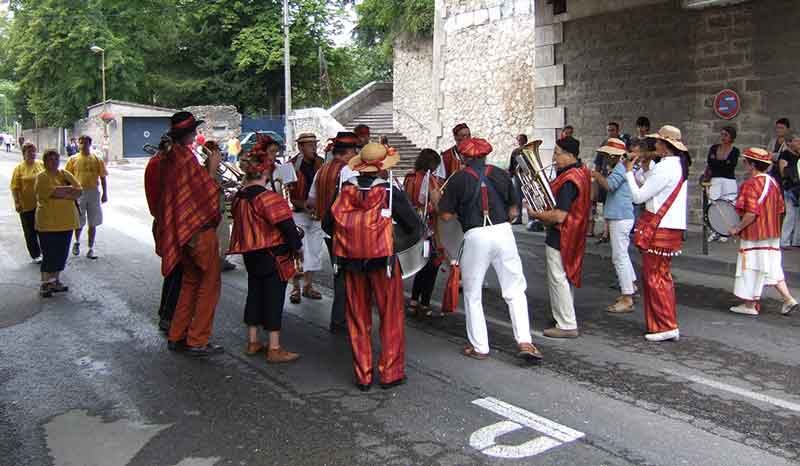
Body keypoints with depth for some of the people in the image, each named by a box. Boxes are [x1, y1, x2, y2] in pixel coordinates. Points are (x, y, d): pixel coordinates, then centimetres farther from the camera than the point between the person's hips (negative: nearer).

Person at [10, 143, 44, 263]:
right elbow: (15, 187, -5)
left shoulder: (42, 164, 6)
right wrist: (16, 202, -12)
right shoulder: (19, 168, -2)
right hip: (26, 205, -2)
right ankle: (35, 255, 16)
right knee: (30, 231, 6)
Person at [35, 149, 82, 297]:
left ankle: (56, 281, 23)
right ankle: (45, 284, 7)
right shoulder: (42, 177, -5)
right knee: (49, 254, -3)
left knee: (62, 253, 11)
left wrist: (61, 193, -13)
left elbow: (79, 192, 1)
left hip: (66, 221, 6)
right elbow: (54, 192, -21)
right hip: (48, 222, -5)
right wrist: (70, 189, -9)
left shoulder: (65, 174, 12)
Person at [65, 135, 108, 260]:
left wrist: (105, 193, 2)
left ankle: (91, 249, 13)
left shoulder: (97, 160, 4)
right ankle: (77, 242, 31)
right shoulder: (73, 159, 3)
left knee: (93, 223, 4)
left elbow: (102, 177, 6)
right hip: (78, 192, -1)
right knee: (79, 222, 3)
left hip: (93, 192, 1)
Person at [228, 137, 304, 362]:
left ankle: (252, 342, 26)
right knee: (273, 299, 0)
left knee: (254, 294, 17)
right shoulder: (269, 198, -20)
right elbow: (286, 225, -20)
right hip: (273, 255, -8)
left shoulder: (239, 196, 4)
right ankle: (274, 349, 5)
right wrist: (296, 246, -7)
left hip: (250, 255, 8)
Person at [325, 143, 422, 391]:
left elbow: (328, 226, 4)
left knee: (358, 319, 14)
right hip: (382, 260, -3)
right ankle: (390, 373, 18)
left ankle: (363, 376, 21)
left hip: (350, 262, 3)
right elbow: (414, 228, -5)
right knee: (391, 318, 12)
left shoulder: (345, 189, -2)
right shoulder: (391, 191, -9)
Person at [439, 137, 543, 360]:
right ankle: (524, 341, 2)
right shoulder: (501, 175, 8)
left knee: (473, 294, 12)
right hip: (503, 233, 2)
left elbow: (446, 216, -1)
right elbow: (513, 212, 12)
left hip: (475, 236, -2)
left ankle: (479, 347, 16)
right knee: (515, 291, 10)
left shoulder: (458, 179, 0)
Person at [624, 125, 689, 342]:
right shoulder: (678, 164, 12)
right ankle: (668, 324, 25)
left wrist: (629, 171, -5)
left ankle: (666, 327, 3)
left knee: (655, 277, -2)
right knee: (663, 276, 17)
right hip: (673, 226, 10)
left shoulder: (665, 167, -18)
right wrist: (647, 168, 15)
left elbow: (639, 196, -15)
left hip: (660, 228, -10)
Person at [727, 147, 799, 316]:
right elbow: (780, 210, 13)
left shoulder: (750, 185, -20)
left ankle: (750, 305, 13)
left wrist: (737, 228, -15)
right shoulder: (773, 182, 7)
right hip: (773, 235, 8)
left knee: (751, 268, 3)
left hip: (754, 235, -8)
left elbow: (751, 214, -26)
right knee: (772, 268, 16)